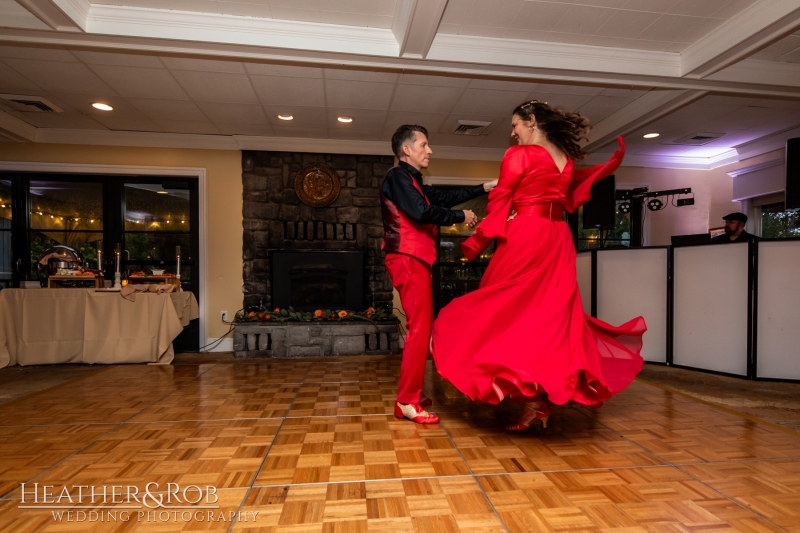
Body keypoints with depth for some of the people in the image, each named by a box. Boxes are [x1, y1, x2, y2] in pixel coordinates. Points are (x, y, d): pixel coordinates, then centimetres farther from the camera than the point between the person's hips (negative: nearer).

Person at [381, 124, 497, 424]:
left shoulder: (411, 180, 23)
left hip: (415, 259, 10)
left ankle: (411, 393, 21)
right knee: (420, 327, -11)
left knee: (422, 325, 12)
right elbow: (421, 211, -21)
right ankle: (407, 401, -4)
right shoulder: (398, 176, -7)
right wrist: (460, 217, -8)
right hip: (407, 259, -10)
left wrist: (484, 188, 20)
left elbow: (444, 196, 22)